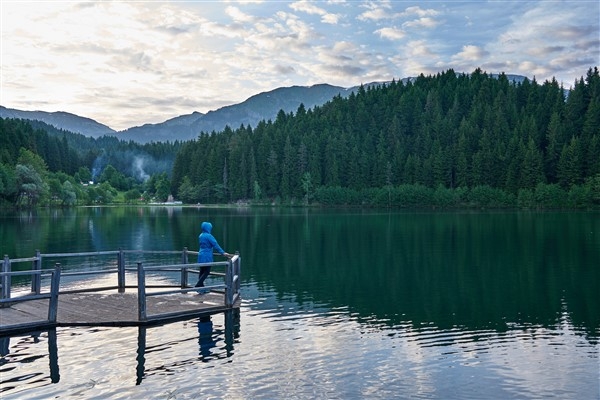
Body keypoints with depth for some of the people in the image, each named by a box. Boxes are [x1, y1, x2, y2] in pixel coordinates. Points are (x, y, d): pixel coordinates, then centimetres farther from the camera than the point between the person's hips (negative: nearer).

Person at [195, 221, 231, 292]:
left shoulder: (201, 236, 13)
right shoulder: (209, 236, -13)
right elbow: (216, 245, -15)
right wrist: (223, 253, -11)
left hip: (201, 256, 8)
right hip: (207, 257, -8)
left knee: (202, 272, 10)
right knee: (206, 272, -2)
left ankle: (201, 288, 11)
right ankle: (197, 286, -7)